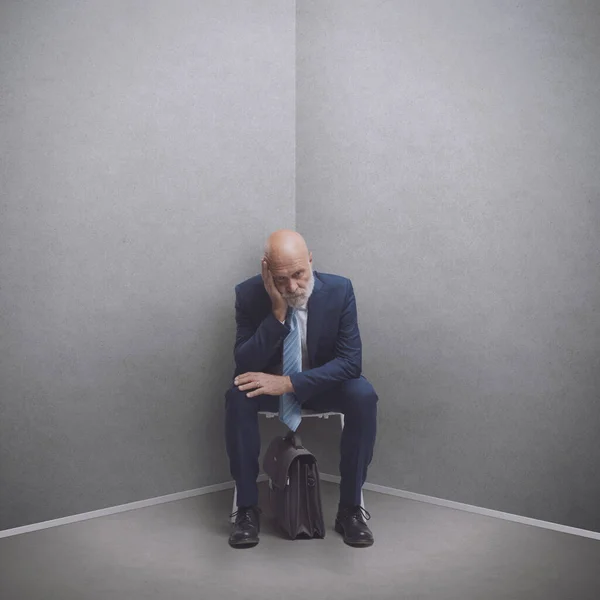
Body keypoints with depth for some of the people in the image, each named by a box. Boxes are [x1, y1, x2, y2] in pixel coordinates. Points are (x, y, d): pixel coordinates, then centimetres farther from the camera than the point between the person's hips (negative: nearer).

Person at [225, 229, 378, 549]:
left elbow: (351, 361, -21)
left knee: (363, 395, -30)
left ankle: (350, 508, -16)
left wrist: (290, 382, -31)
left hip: (322, 384, 0)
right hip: (270, 383, 0)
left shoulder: (339, 289, -18)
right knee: (237, 396, -31)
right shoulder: (249, 294, -18)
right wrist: (278, 313, -33)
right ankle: (247, 508, -18)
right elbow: (245, 365, -20)